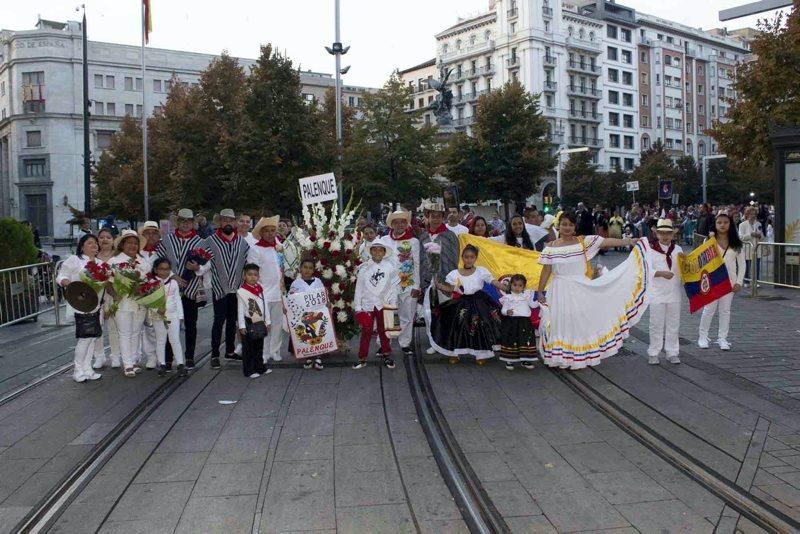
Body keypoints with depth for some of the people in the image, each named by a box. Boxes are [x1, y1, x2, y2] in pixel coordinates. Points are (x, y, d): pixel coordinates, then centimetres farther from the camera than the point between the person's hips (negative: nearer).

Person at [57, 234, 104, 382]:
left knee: (93, 337, 8)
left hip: (96, 305, 6)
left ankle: (87, 369, 17)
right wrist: (69, 283, -23)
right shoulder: (74, 260, -1)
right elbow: (61, 276, -4)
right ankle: (77, 370, 4)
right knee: (84, 337, -8)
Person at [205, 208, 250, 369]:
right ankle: (215, 354, 3)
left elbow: (248, 263, 9)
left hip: (237, 288, 4)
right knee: (219, 320, -3)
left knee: (232, 320, 13)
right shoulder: (210, 241, -4)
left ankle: (230, 351, 25)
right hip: (219, 288, -4)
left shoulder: (242, 242, 7)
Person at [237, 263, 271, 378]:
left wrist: (267, 322, 11)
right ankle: (249, 371, 7)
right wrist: (242, 326, -12)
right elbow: (240, 310, -11)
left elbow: (265, 307, 11)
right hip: (248, 325, -6)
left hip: (260, 323, 6)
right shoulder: (241, 292, -11)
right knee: (248, 349, 1)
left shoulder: (260, 290, 7)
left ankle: (260, 368, 25)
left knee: (259, 347, 15)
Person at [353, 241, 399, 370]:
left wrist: (393, 304, -3)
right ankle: (362, 358, 10)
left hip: (384, 304, 0)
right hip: (367, 305, 0)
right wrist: (357, 307, -2)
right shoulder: (364, 268, -3)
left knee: (384, 331, 12)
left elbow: (393, 287, -1)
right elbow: (359, 288, 0)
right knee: (366, 332, 4)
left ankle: (386, 355, 23)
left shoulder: (390, 267, -4)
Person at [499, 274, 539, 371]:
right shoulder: (508, 297, 3)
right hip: (511, 321, -2)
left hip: (524, 322, 3)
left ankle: (525, 360, 12)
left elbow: (533, 305, 17)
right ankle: (509, 360, 6)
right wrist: (507, 312, -19)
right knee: (511, 341, -2)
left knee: (526, 340, 2)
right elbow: (503, 309, 2)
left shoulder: (527, 295, 11)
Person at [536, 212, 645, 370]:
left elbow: (607, 242, -11)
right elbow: (546, 271, 1)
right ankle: (562, 358, 12)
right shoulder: (551, 247, -2)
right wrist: (540, 292, 1)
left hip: (580, 289, 0)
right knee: (561, 322, 4)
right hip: (560, 290, 0)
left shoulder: (584, 241, -3)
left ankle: (581, 356, 17)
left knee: (580, 321, 6)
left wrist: (631, 241, -18)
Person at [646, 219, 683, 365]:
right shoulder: (651, 250, -4)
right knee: (656, 324, 3)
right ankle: (653, 353, 11)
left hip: (674, 293, 3)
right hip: (657, 293, -3)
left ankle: (672, 353, 19)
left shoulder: (678, 249, 8)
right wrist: (661, 273, -30)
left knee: (673, 324, 9)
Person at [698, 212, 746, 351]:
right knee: (709, 309, 2)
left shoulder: (736, 243, 4)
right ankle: (703, 337, 13)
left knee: (725, 310, 7)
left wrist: (739, 281, -3)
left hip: (729, 281, 2)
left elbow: (741, 263, 5)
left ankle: (722, 338, 15)